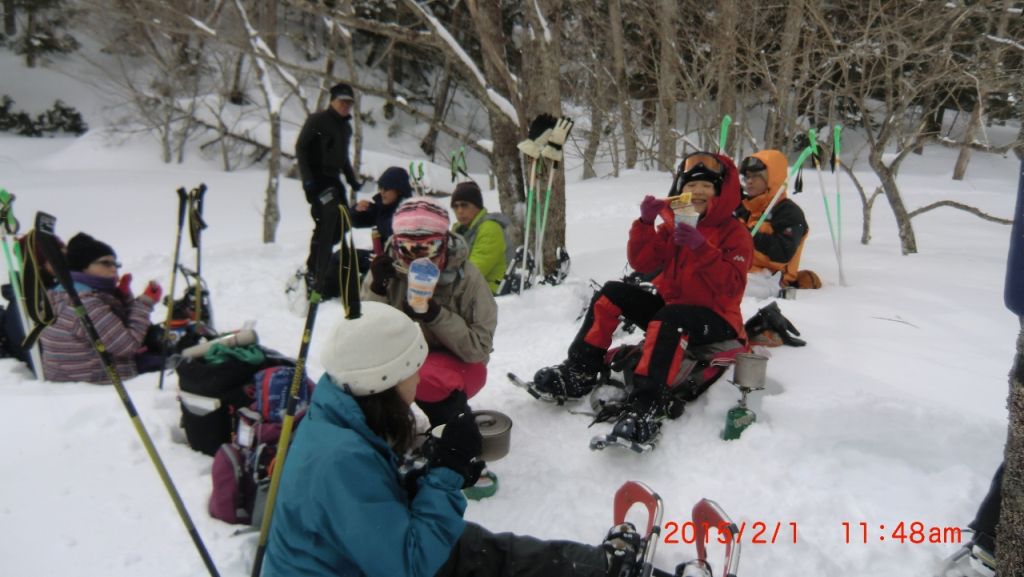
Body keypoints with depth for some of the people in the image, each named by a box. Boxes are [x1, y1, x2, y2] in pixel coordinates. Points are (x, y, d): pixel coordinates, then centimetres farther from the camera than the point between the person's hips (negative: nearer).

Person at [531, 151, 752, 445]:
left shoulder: (735, 232, -6)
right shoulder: (673, 224, 10)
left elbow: (732, 286, -20)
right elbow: (642, 263, -1)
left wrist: (701, 247, -31)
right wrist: (646, 222, -15)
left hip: (716, 319, -6)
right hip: (669, 305, 6)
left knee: (669, 319, -38)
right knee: (613, 292, -8)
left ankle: (648, 405, -47)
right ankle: (580, 372, -12)